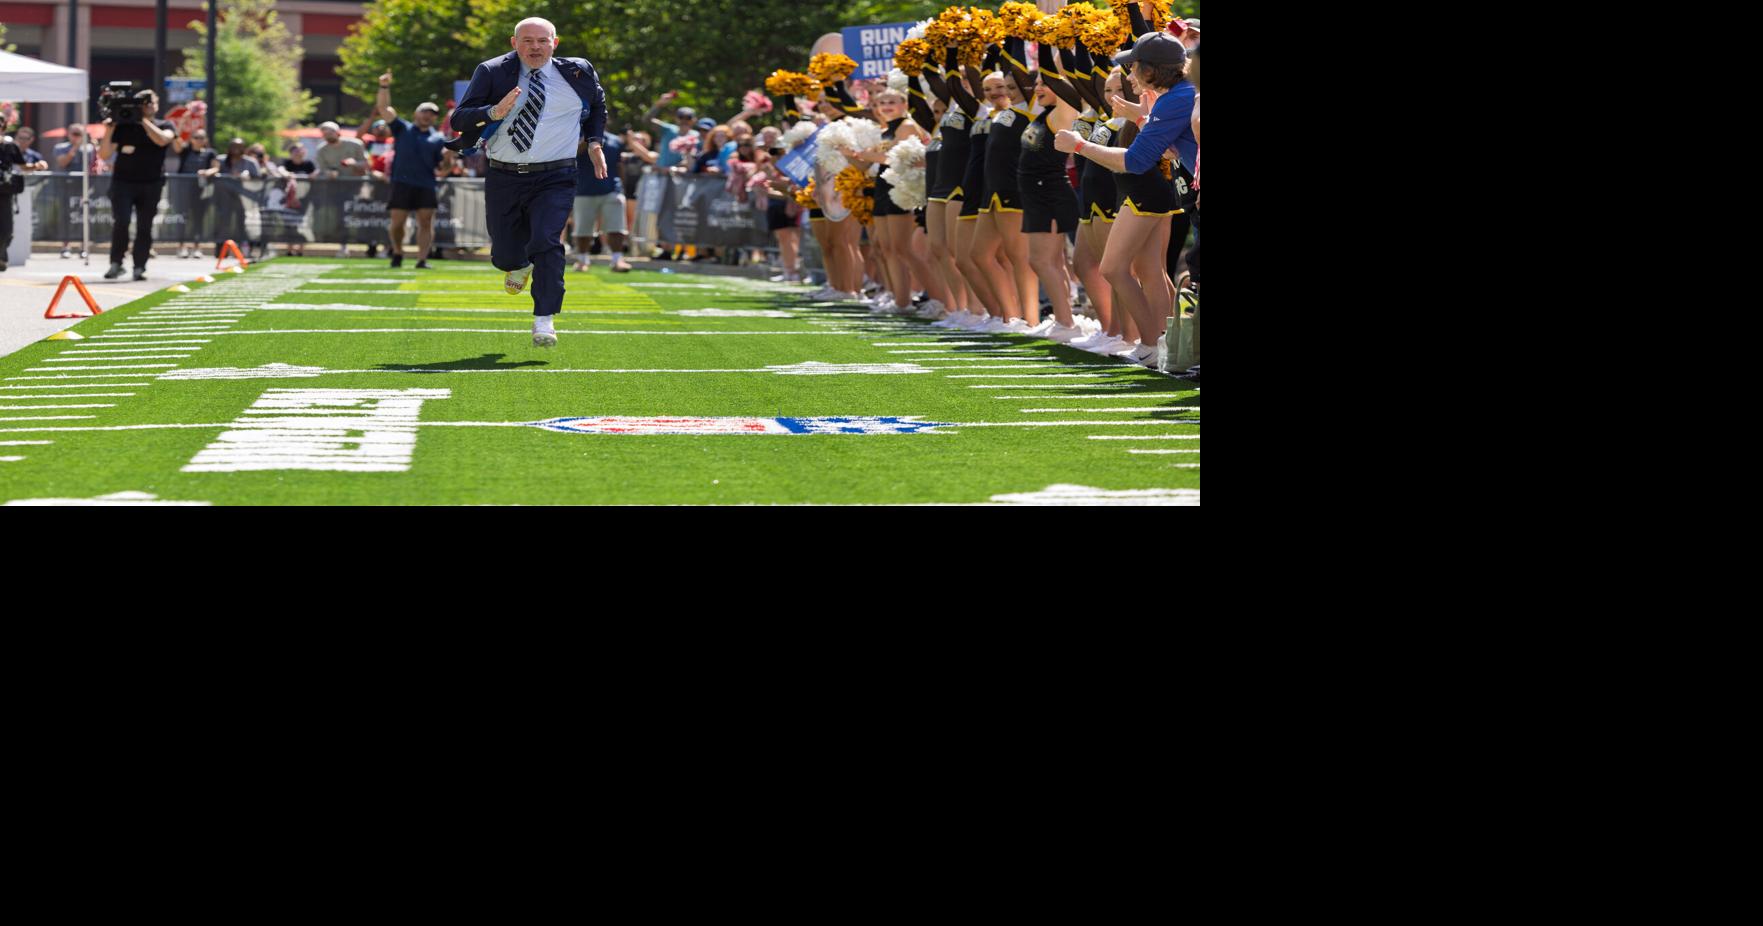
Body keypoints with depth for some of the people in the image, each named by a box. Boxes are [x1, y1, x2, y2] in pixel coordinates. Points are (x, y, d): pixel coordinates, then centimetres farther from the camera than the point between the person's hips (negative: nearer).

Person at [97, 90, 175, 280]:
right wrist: (109, 131, -9)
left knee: (144, 227, 1)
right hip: (123, 181, -1)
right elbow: (105, 155, 3)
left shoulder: (164, 126, 7)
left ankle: (140, 267, 7)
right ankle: (116, 263, -6)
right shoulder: (123, 126, 5)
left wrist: (144, 120, -14)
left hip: (151, 184, 1)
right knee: (121, 222, -14)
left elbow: (162, 140, -17)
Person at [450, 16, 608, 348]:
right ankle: (520, 265, 46)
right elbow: (459, 119, -6)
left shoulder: (577, 74, 2)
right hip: (503, 178, 1)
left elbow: (597, 104, 24)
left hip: (553, 179, -1)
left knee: (546, 243, -21)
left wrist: (595, 141, 10)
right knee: (504, 255, 8)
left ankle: (544, 321, -16)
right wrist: (493, 113, -25)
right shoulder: (492, 73, -2)